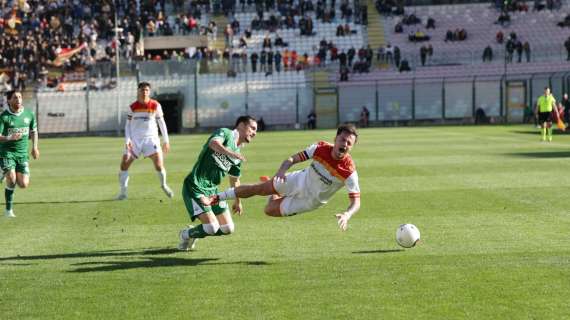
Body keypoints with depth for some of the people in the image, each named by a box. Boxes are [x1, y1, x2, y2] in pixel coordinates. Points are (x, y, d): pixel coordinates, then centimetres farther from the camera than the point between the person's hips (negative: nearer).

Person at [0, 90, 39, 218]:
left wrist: (35, 147, 12)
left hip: (22, 153, 4)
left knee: (23, 185, -4)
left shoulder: (29, 114, 1)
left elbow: (34, 131, 19)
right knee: (11, 181, -19)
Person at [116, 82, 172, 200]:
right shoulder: (133, 107, 1)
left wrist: (166, 140, 6)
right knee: (124, 164, -6)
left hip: (150, 138, -1)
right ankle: (123, 192, 8)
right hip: (134, 139, 1)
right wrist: (127, 140, -8)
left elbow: (161, 122, 7)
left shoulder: (155, 105, -1)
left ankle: (164, 186, 12)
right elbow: (128, 124, 6)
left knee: (159, 163, -16)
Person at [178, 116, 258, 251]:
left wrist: (237, 201, 38)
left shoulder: (238, 156, 15)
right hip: (195, 187, -8)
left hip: (212, 190, 8)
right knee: (212, 227, -17)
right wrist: (230, 153, -49)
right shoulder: (225, 133, -8)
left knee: (228, 229, 4)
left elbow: (234, 179, 30)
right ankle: (186, 235, 13)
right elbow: (213, 143, -32)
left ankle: (193, 233, 27)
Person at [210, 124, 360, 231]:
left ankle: (274, 194, 43)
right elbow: (292, 159, -16)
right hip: (301, 180, 2)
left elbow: (356, 202, -31)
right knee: (258, 189, 3)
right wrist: (281, 171, -37)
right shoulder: (321, 148, -25)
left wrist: (347, 215, -53)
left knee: (269, 210, 6)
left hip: (310, 201, -2)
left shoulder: (349, 172, -34)